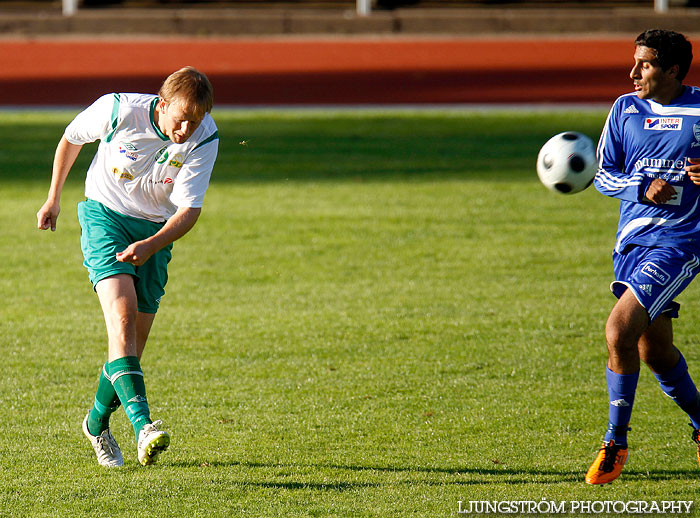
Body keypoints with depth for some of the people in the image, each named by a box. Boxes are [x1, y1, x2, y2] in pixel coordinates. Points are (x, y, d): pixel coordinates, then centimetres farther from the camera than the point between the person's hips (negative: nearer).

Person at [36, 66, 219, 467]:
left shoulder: (205, 139, -17)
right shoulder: (119, 110, -21)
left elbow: (189, 210, -19)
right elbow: (72, 138, 0)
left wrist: (150, 245, -37)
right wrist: (54, 198, 10)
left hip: (156, 230, 3)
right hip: (104, 214, -3)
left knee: (134, 342, 3)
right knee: (122, 314, -25)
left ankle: (98, 423, 31)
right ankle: (143, 426, -41)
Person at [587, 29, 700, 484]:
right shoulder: (625, 110, 7)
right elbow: (603, 175, 9)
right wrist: (643, 188, -10)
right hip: (632, 241, 6)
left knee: (620, 331, -20)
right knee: (655, 350, 13)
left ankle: (615, 443, -8)